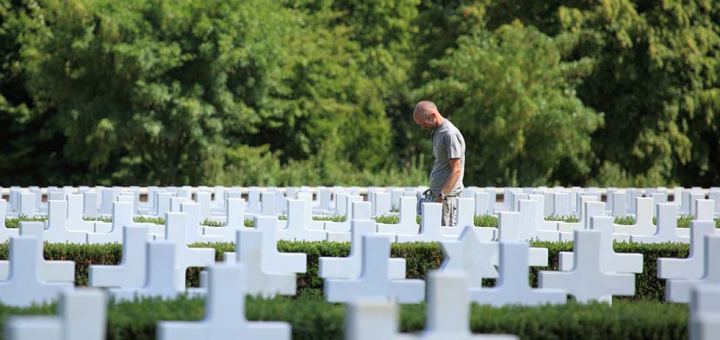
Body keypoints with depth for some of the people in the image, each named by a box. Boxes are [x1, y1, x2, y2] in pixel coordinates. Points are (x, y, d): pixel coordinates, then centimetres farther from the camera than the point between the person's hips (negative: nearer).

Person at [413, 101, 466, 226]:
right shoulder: (437, 132, 16)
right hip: (434, 194, 9)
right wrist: (433, 193, 16)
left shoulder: (450, 134, -14)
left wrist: (441, 196, -24)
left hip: (447, 196, -9)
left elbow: (456, 170, -19)